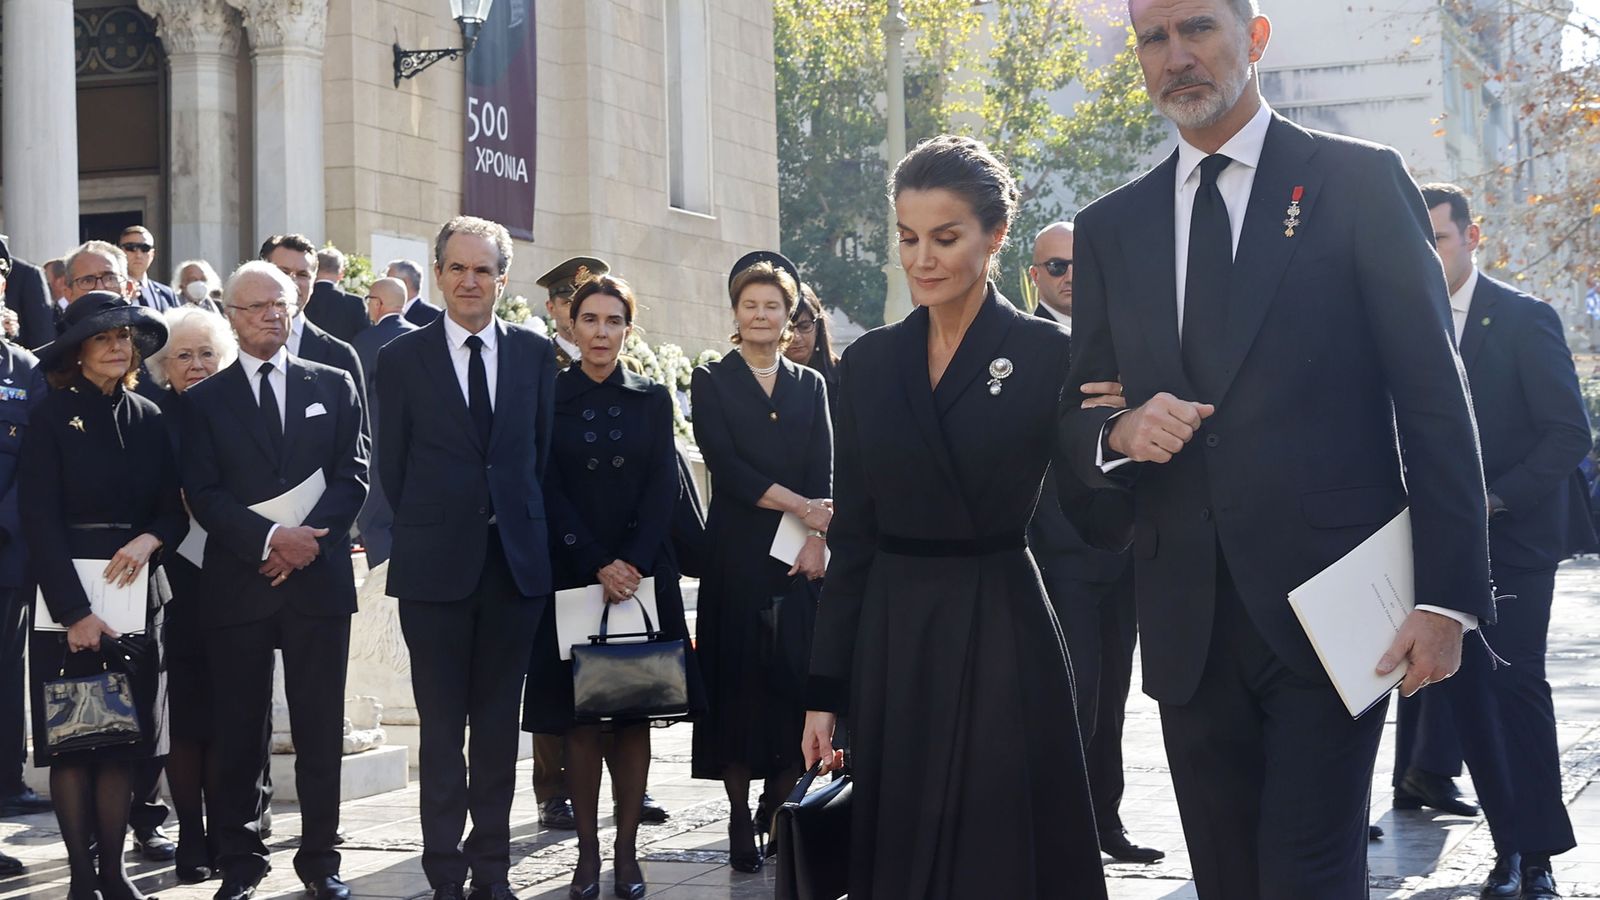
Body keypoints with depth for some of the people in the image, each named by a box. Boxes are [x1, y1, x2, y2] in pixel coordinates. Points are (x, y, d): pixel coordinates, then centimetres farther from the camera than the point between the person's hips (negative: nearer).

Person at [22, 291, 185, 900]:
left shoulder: (148, 419, 10)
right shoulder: (52, 417, -2)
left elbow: (175, 509, 12)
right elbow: (41, 522, -7)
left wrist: (149, 540, -12)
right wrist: (75, 612, -14)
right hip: (67, 600, -4)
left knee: (124, 741, 4)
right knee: (71, 743, -1)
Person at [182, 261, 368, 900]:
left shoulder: (334, 387, 12)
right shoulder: (204, 400, 8)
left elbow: (353, 476, 4)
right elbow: (203, 494, -2)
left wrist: (308, 542, -10)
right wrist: (270, 538, -15)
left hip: (319, 578, 1)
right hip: (236, 583, -1)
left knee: (320, 728, 3)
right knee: (237, 732, 2)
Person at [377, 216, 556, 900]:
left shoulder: (534, 354, 6)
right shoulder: (402, 359, 1)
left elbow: (542, 453, 9)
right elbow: (392, 466, 3)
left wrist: (522, 524, 4)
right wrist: (425, 532, 1)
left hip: (515, 561, 2)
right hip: (436, 563, -2)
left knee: (499, 725, 9)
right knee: (442, 728, 2)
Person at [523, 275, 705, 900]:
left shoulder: (652, 399, 8)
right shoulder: (550, 396, 3)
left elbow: (663, 488, 1)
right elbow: (550, 491, -3)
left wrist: (634, 565, -12)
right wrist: (598, 565, -13)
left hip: (643, 572, 1)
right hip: (572, 573, -1)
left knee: (634, 712, 1)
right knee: (579, 715, -1)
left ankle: (627, 850, 5)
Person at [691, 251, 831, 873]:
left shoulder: (810, 386, 14)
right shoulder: (712, 382, 6)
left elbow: (823, 473, 5)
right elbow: (725, 465, -6)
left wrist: (815, 537, -11)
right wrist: (800, 507, -12)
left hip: (801, 559, 2)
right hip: (737, 555, -2)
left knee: (795, 682, -3)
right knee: (738, 682, -3)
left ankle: (779, 814, 9)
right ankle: (741, 821, 5)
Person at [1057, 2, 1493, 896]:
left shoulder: (1361, 182, 1)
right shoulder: (1111, 228, 13)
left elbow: (1433, 397, -4)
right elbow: (1080, 415, 15)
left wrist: (1449, 595, -10)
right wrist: (1122, 433, -10)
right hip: (1187, 615, 4)